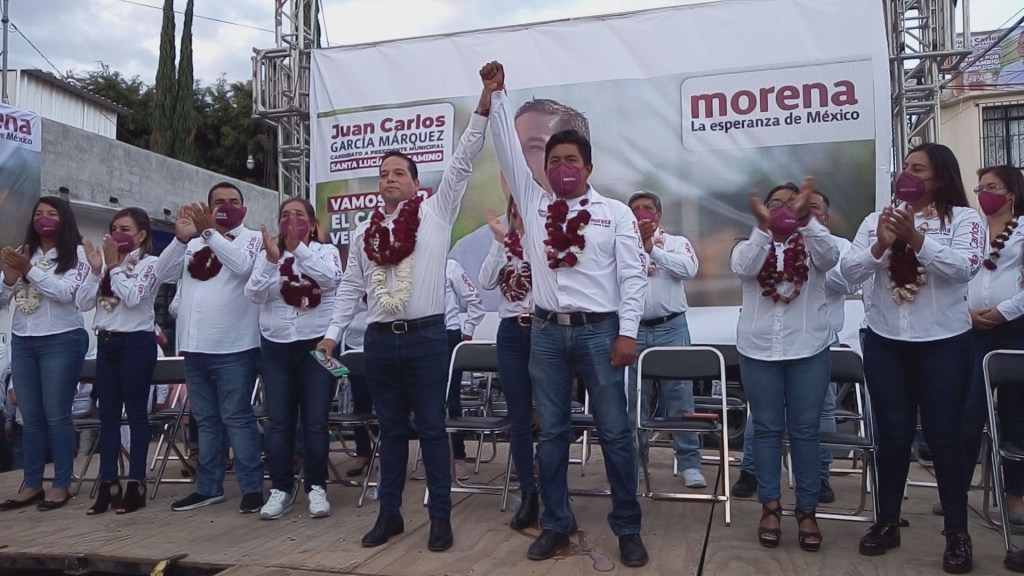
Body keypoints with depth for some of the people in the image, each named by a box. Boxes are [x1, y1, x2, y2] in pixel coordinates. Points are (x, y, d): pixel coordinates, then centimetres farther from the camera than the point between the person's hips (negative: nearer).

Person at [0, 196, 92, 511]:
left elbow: (67, 292, -16)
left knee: (56, 415, -3)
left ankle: (61, 485, 5)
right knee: (30, 417, 9)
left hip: (61, 341, -5)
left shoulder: (76, 254, -2)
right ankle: (31, 484, 16)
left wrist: (30, 271, -20)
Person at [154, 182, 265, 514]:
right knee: (205, 420, 13)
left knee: (236, 418, -4)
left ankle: (252, 487, 3)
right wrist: (181, 238, -10)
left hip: (233, 347, -6)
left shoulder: (253, 239, 2)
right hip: (194, 346, 6)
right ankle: (208, 487, 22)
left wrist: (209, 232, -19)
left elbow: (243, 266, -18)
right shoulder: (193, 244, 16)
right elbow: (162, 272, 5)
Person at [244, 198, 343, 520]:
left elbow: (331, 279, -18)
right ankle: (281, 489, 13)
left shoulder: (326, 252, 3)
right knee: (279, 421, 4)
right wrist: (271, 260, -20)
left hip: (317, 344, -2)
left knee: (315, 420, 0)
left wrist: (298, 248, -26)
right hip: (276, 346, 2)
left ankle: (316, 487, 11)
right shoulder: (268, 255, 8)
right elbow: (254, 294, -5)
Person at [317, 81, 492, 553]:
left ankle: (441, 517, 11)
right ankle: (389, 514, 21)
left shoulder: (435, 213, 2)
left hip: (425, 336, -4)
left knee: (431, 427, 2)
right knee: (391, 429, 12)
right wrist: (333, 332, 7)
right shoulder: (365, 231, 12)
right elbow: (350, 286, 15)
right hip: (379, 339, 4)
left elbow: (462, 162, -3)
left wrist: (484, 102, -8)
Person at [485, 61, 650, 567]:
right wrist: (496, 95, 5)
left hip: (599, 331, -3)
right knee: (551, 432, 9)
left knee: (614, 432, 3)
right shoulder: (533, 204, 11)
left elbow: (633, 276, -3)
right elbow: (509, 149, 8)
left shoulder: (616, 213, 3)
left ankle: (627, 528, 15)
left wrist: (627, 333, -11)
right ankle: (556, 524, 21)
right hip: (547, 331, 3)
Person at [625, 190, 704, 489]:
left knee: (679, 395, -1)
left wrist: (652, 249, -11)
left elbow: (689, 268, -10)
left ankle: (689, 464, 6)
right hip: (633, 329, 1)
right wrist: (637, 242, -19)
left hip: (671, 328, -1)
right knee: (634, 397, 6)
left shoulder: (677, 242, 9)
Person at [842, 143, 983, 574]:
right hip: (884, 342, 3)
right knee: (892, 433, 10)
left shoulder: (963, 219, -3)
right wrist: (881, 245, -19)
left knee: (944, 436, 3)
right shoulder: (877, 219, 5)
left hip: (943, 344, -3)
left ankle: (957, 533, 17)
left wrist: (915, 238, -25)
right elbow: (849, 271, -2)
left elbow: (964, 268, -17)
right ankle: (887, 522, 23)